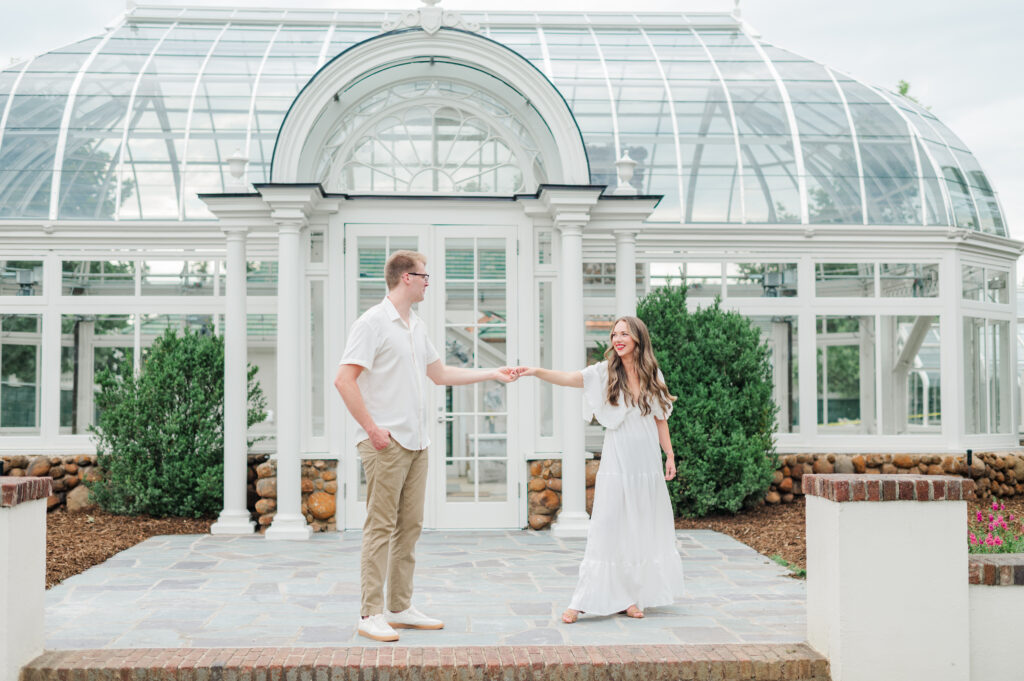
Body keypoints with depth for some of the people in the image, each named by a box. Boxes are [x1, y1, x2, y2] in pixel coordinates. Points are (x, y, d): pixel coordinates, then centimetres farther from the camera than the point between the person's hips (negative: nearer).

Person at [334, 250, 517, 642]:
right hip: (386, 443, -8)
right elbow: (344, 380, -14)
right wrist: (371, 428, -16)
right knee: (381, 527, -6)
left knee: (409, 526, 10)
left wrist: (493, 374, 26)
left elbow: (440, 374, 27)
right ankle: (371, 615, 0)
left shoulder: (416, 327, 18)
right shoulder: (373, 323, -8)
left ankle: (400, 609, 18)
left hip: (416, 443, 8)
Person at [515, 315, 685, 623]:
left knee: (642, 531, 8)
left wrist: (669, 455, 9)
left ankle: (630, 597, 20)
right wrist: (537, 371, -33)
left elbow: (660, 418, 12)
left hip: (647, 464, 3)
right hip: (616, 464, -3)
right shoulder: (605, 373, -3)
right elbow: (568, 378, -17)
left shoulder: (653, 375, 6)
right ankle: (583, 601, -1)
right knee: (606, 530, -5)